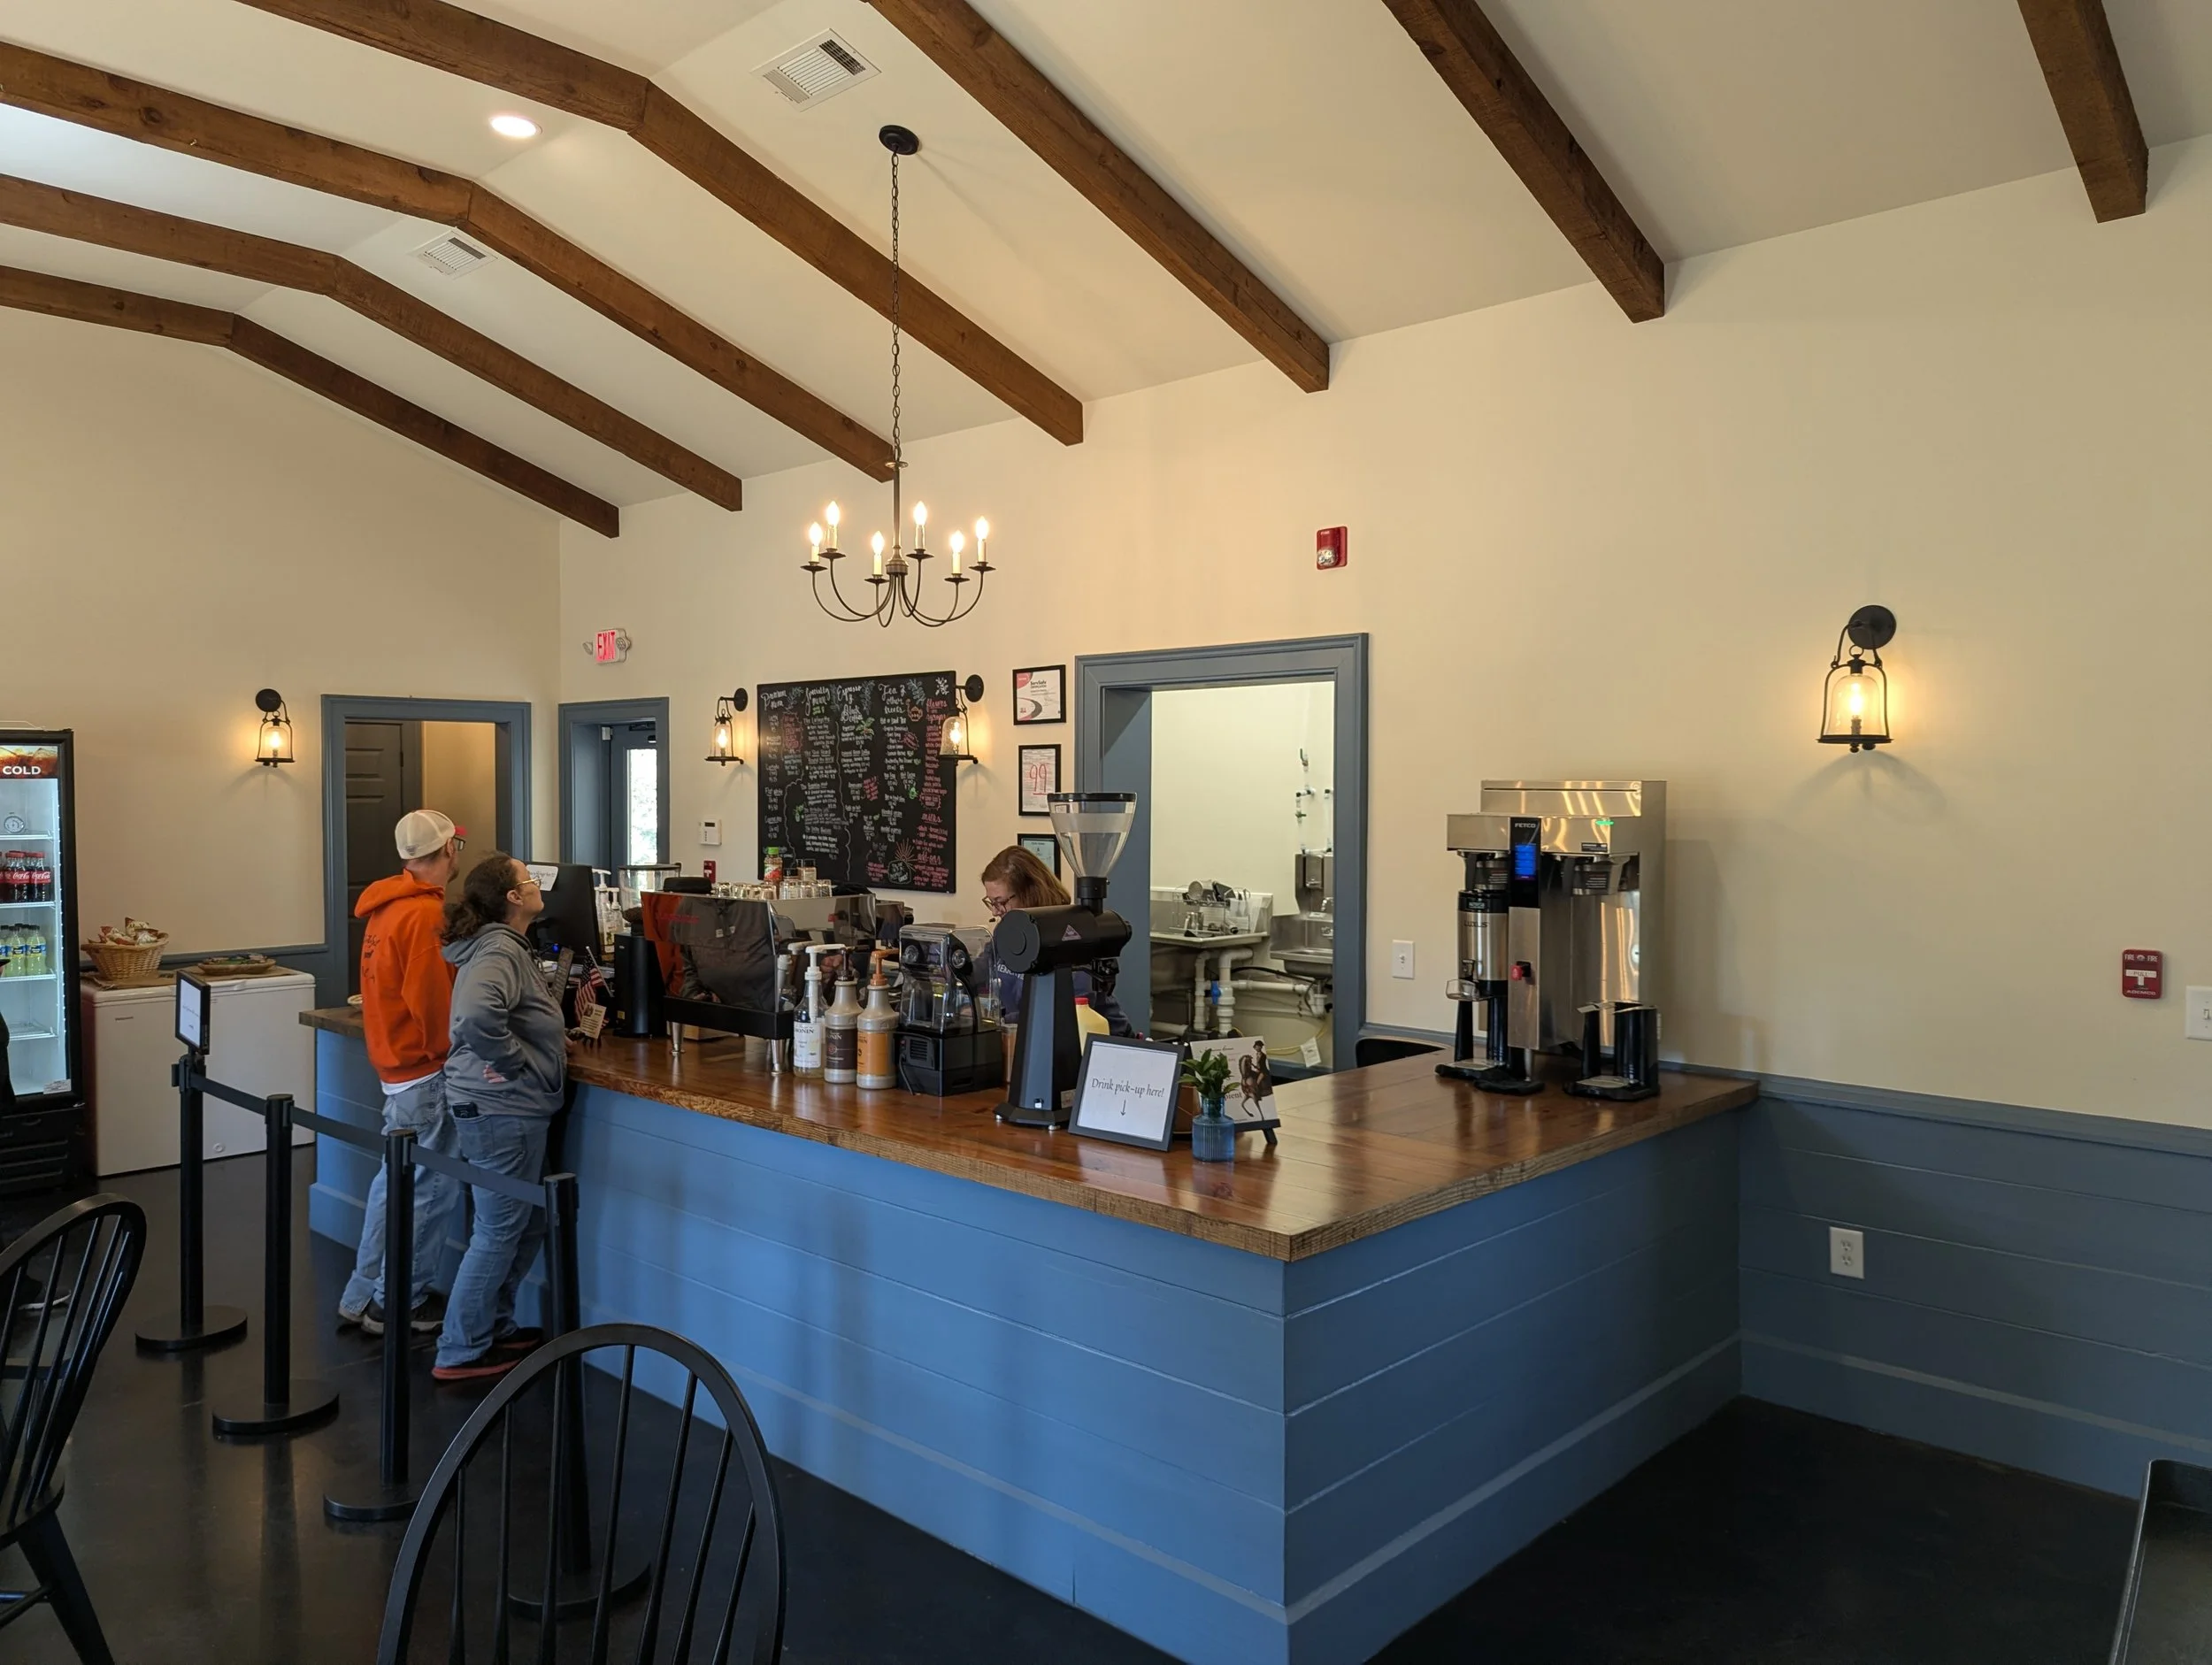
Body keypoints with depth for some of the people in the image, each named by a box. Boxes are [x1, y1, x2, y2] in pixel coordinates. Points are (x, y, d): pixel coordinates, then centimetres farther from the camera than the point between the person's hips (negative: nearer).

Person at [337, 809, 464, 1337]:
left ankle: (362, 1297, 28)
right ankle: (399, 1304, 12)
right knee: (433, 1188, 2)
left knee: (397, 1181, 18)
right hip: (425, 1073, -9)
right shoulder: (426, 913, -19)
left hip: (395, 1064, 9)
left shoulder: (388, 906, 10)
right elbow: (431, 1001, -22)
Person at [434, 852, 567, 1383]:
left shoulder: (502, 947, 14)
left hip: (504, 1106, 10)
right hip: (501, 1108, -10)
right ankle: (461, 1353, 12)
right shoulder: (501, 952, -19)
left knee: (528, 1221, 20)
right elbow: (477, 1016, -37)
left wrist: (550, 1041, 13)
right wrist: (515, 1061, -23)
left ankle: (495, 1327, 33)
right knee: (500, 1230, 0)